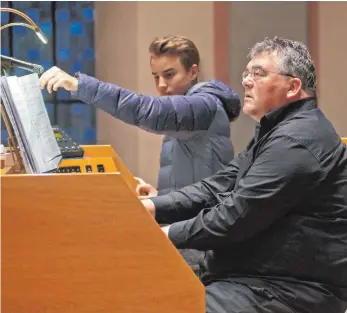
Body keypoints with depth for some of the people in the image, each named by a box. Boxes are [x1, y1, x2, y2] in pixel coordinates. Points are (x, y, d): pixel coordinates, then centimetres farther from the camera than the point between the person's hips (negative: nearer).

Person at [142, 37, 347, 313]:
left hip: (292, 288, -10)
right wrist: (151, 207, 0)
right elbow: (219, 187, 12)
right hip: (261, 273, 10)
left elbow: (236, 217, -21)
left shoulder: (297, 141, -17)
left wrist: (168, 234, -10)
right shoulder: (277, 132, 19)